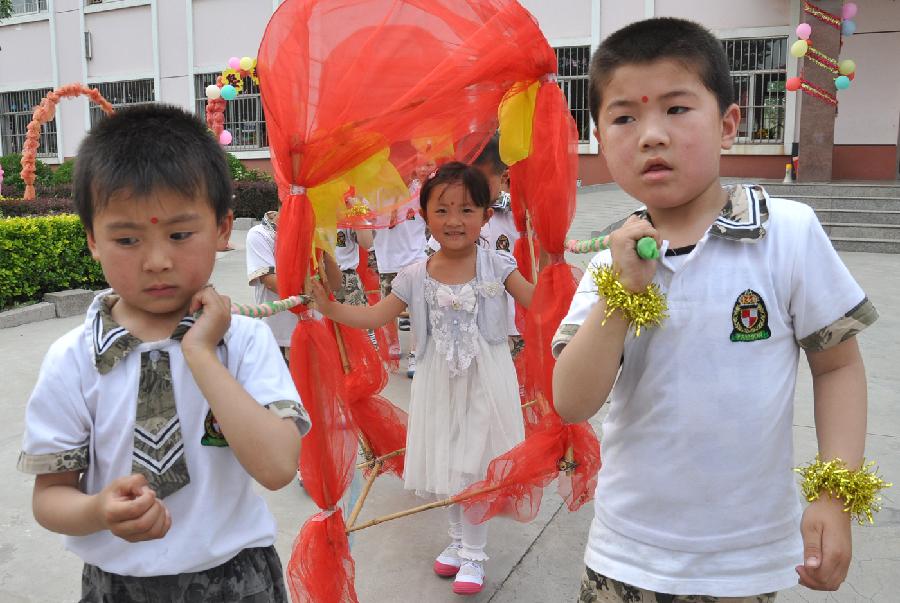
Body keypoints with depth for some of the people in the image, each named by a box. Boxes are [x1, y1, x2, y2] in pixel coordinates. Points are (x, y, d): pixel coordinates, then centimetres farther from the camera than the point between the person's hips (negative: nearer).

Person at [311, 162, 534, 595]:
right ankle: (459, 540, 37)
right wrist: (329, 308, -11)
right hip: (441, 384, 3)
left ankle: (473, 553, 19)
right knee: (448, 465, 15)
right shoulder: (416, 276, -2)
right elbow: (374, 316, 0)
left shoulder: (496, 266, -7)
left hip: (485, 382, -3)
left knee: (473, 466, 0)